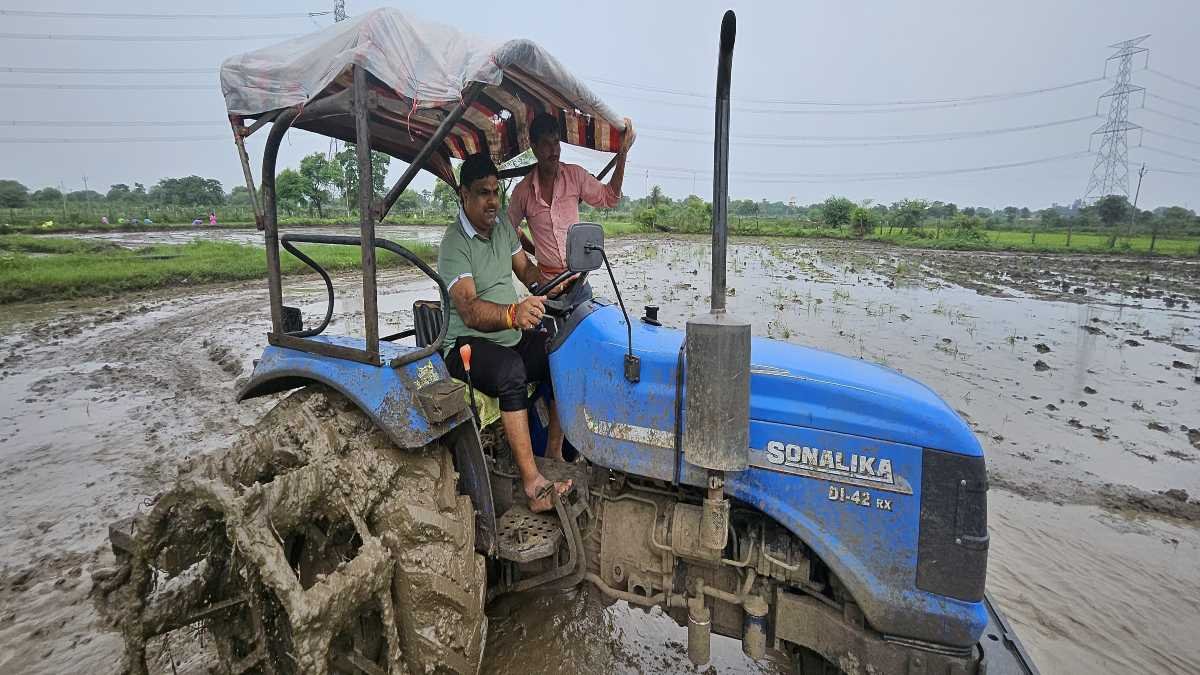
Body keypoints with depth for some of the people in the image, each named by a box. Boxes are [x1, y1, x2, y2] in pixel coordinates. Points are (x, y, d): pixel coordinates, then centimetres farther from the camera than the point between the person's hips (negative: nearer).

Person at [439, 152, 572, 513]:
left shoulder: (502, 226, 9)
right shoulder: (454, 244, -15)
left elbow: (525, 269, 18)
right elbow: (470, 310, -29)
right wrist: (512, 313, -48)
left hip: (516, 334, 7)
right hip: (470, 342, -7)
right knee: (511, 372, -37)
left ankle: (554, 452, -6)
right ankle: (532, 482, -32)